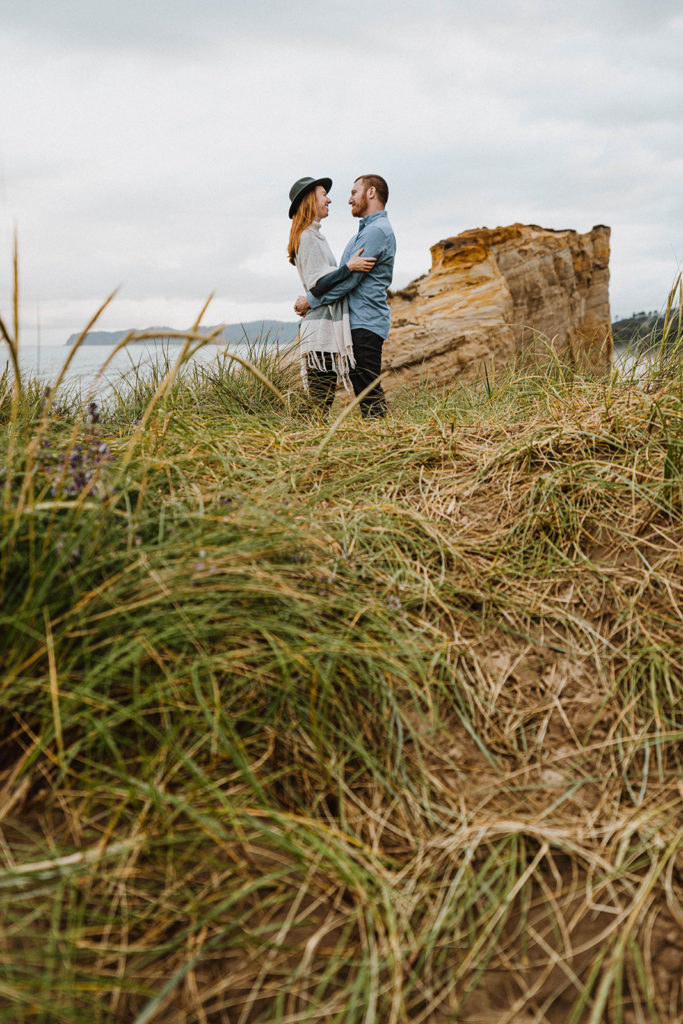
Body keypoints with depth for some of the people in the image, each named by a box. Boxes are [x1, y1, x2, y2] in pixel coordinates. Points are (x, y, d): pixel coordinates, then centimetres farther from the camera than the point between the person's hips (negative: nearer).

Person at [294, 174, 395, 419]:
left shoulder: (376, 231, -12)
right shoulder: (367, 230, 23)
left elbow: (349, 279, -18)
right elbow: (346, 276, 24)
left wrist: (311, 301, -10)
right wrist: (311, 297, 13)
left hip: (365, 323, -10)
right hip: (356, 322, 10)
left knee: (369, 389, -11)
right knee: (361, 388, 10)